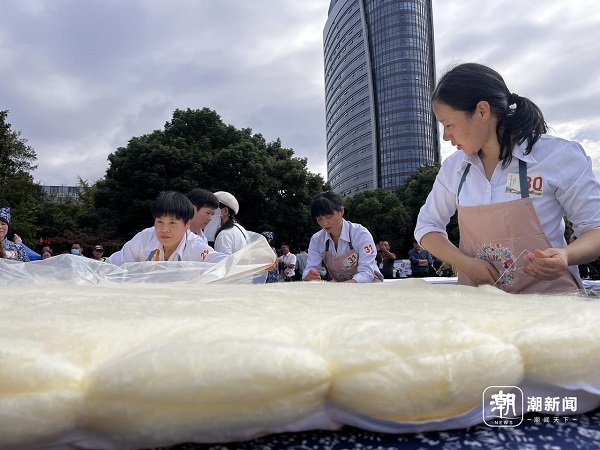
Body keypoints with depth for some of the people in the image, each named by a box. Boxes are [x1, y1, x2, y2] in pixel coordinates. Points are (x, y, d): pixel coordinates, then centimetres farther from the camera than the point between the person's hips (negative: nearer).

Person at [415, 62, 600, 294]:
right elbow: (426, 226, 11)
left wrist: (566, 256, -21)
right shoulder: (453, 167, 4)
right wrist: (465, 263, -6)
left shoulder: (558, 156, -5)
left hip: (548, 299, -3)